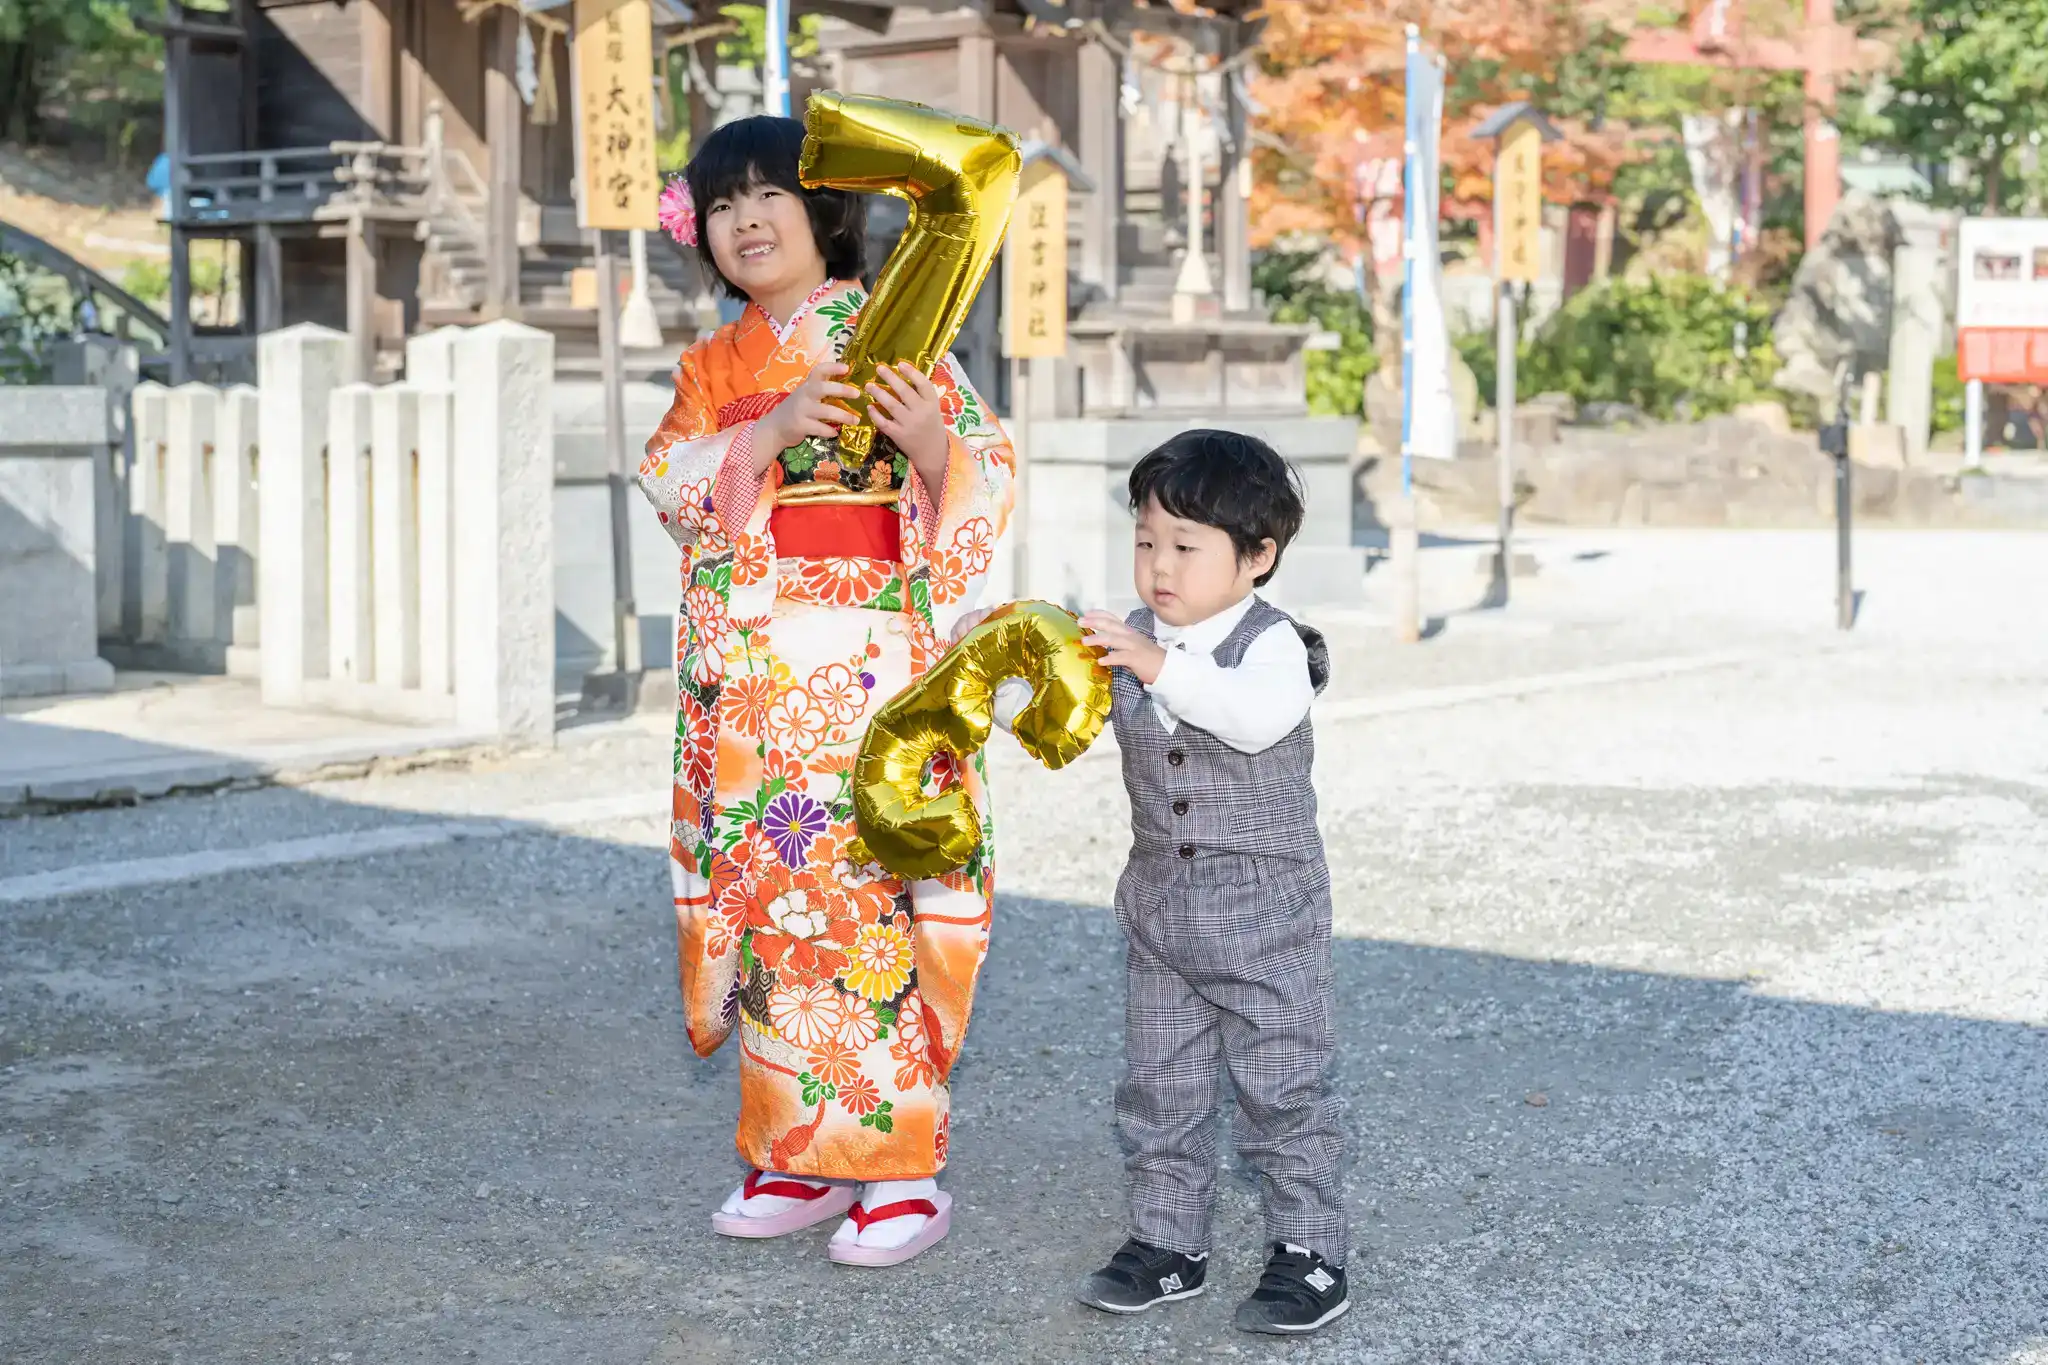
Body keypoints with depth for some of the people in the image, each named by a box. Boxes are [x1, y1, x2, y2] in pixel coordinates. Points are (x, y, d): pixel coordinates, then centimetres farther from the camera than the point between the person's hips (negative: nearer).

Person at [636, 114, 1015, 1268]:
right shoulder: (713, 366, 16)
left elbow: (989, 474, -4)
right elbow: (667, 479, 1)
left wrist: (934, 446, -26)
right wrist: (770, 434, -15)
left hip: (870, 658, -5)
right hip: (749, 674, 5)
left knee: (868, 892, -7)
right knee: (769, 897, 5)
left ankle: (902, 1163, 1)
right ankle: (803, 1153, 16)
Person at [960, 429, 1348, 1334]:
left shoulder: (1272, 643, -15)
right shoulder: (1125, 645, 3)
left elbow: (1260, 716, -35)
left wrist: (1163, 666, -45)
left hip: (1268, 918, -6)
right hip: (1160, 913, 6)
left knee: (1283, 1091, 3)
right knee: (1157, 1091, 13)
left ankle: (1310, 1251, 16)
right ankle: (1166, 1242, 26)